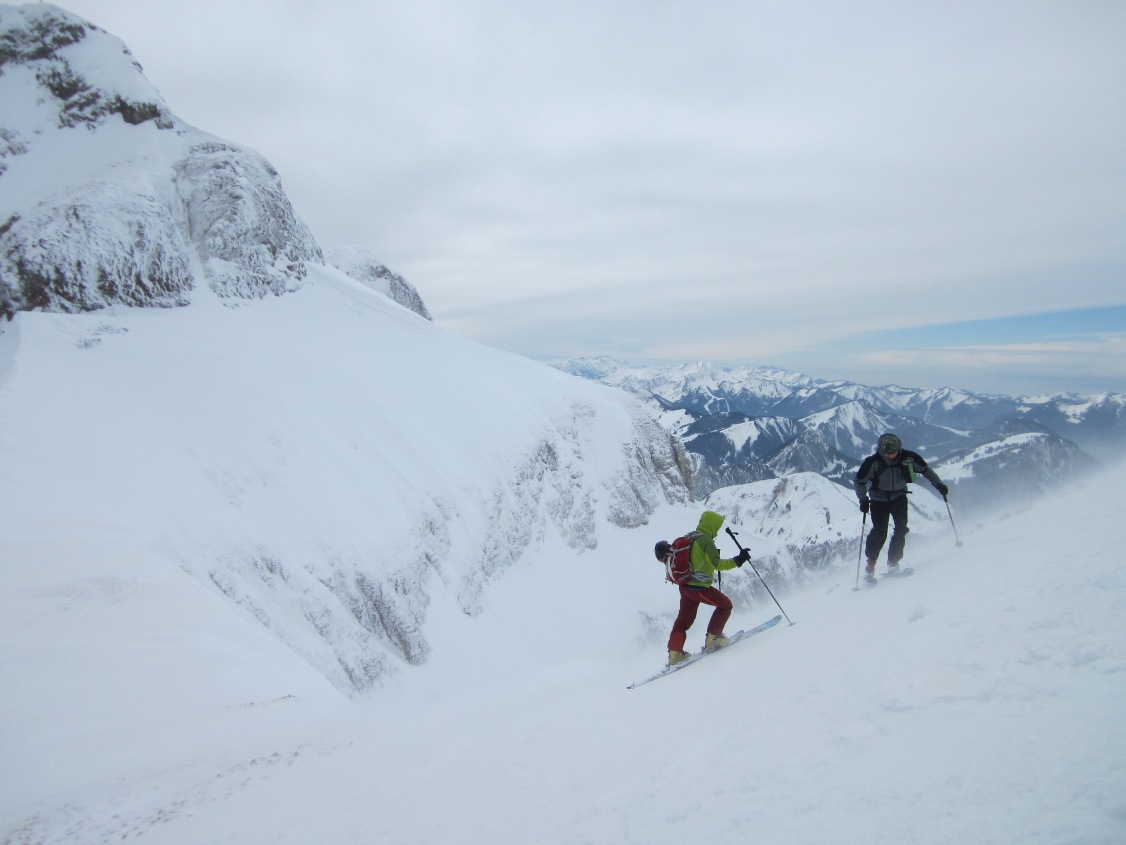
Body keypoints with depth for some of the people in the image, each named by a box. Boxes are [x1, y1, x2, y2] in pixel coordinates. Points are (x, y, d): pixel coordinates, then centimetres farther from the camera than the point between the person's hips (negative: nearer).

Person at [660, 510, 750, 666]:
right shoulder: (706, 540, -16)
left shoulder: (689, 538, 9)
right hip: (699, 587, -8)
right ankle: (713, 639, 15)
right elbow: (717, 564, -24)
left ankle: (674, 652, 13)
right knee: (725, 605, 10)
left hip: (685, 585, 9)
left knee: (684, 619, 15)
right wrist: (737, 561, -25)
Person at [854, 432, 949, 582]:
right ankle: (870, 565, -3)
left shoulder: (909, 457, -16)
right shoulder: (873, 462, -23)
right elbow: (859, 481, -12)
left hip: (899, 497, 3)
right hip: (879, 499, -3)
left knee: (901, 528, -12)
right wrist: (863, 499, -24)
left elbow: (925, 470, 2)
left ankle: (893, 562, 2)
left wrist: (938, 484, -6)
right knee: (880, 531, -14)